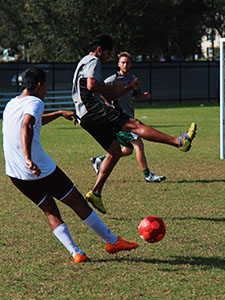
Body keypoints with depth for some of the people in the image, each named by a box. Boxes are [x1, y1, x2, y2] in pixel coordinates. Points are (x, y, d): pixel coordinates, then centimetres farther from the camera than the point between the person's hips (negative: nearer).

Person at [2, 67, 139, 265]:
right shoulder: (34, 102, -10)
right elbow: (26, 126, -31)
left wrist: (60, 114, 44)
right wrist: (28, 158, -41)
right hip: (40, 170, -8)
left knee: (50, 211, 14)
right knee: (78, 202, 7)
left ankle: (75, 252, -1)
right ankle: (112, 241, 17)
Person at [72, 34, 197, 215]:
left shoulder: (89, 63, 31)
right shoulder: (93, 61, -1)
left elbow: (108, 96, 32)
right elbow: (91, 85, -21)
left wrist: (129, 88, 20)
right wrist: (114, 89, -5)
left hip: (87, 118, 11)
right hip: (93, 110, -11)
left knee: (115, 151, 11)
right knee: (134, 125, -19)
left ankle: (96, 193, 7)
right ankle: (180, 142, -28)